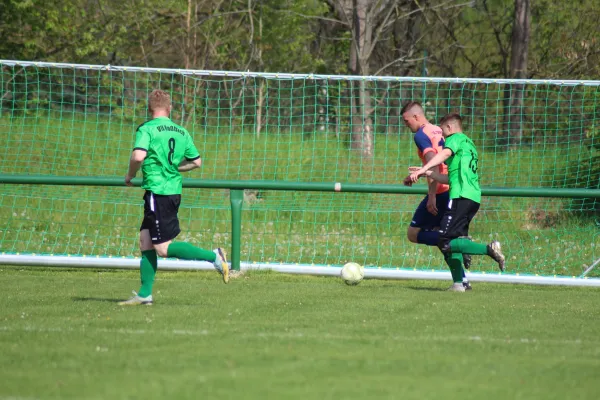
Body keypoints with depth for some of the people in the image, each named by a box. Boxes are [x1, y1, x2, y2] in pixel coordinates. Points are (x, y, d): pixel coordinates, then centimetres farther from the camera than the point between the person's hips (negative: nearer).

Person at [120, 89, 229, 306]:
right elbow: (196, 161, 14)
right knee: (146, 242, 11)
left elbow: (138, 155, -24)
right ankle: (144, 294, 10)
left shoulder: (147, 129, -9)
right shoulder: (181, 132, 10)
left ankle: (213, 256, -9)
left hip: (157, 191, -8)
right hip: (174, 192, 8)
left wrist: (130, 174, -5)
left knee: (163, 248, -4)